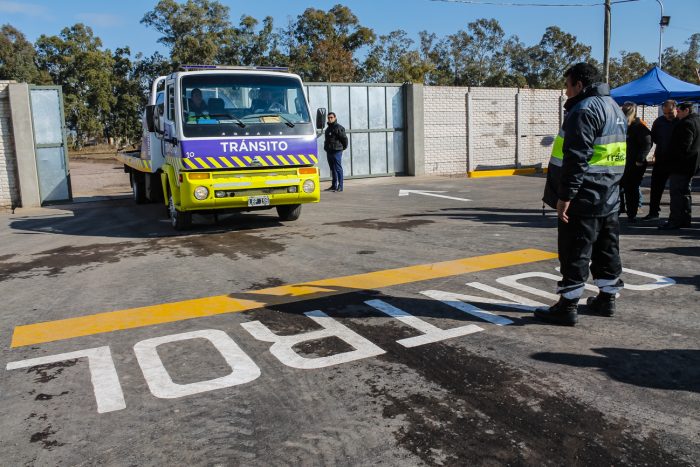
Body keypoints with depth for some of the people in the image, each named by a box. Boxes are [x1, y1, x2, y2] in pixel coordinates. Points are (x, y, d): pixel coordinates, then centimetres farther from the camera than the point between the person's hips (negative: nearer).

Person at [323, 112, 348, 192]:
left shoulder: (339, 127, -10)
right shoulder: (328, 128, 17)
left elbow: (344, 138, -11)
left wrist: (343, 147, -2)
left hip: (337, 152, -9)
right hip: (329, 152, 9)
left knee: (338, 169, -7)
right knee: (332, 169, 13)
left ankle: (340, 186, -5)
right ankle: (334, 186, 19)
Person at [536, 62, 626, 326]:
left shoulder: (584, 110, -15)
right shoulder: (614, 108, 17)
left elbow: (577, 158, -24)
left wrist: (565, 195, -23)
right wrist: (610, 186, 22)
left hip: (584, 198, -10)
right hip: (609, 198, 10)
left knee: (575, 254, -5)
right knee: (607, 250, 16)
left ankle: (567, 307, 0)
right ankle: (606, 299, 27)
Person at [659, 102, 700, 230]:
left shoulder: (686, 124, -16)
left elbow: (684, 146, -23)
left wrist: (674, 157, -13)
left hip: (680, 166, -11)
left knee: (676, 192, -9)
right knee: (685, 192, 16)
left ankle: (675, 220, -9)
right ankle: (685, 220, 22)